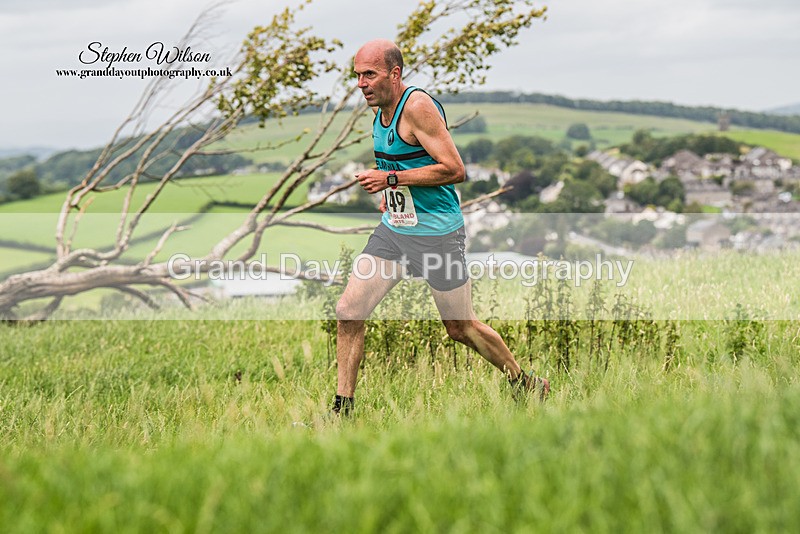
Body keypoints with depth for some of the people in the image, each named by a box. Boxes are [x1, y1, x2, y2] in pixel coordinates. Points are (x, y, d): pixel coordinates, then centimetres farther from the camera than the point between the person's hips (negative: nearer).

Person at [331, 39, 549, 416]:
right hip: (392, 229, 8)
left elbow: (455, 170, -24)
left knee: (461, 328, 5)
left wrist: (390, 179, -22)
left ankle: (527, 385, 27)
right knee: (348, 312, -4)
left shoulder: (418, 106, -19)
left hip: (436, 234, -8)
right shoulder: (381, 108, 8)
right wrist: (389, 196, 13)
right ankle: (342, 410, 4)